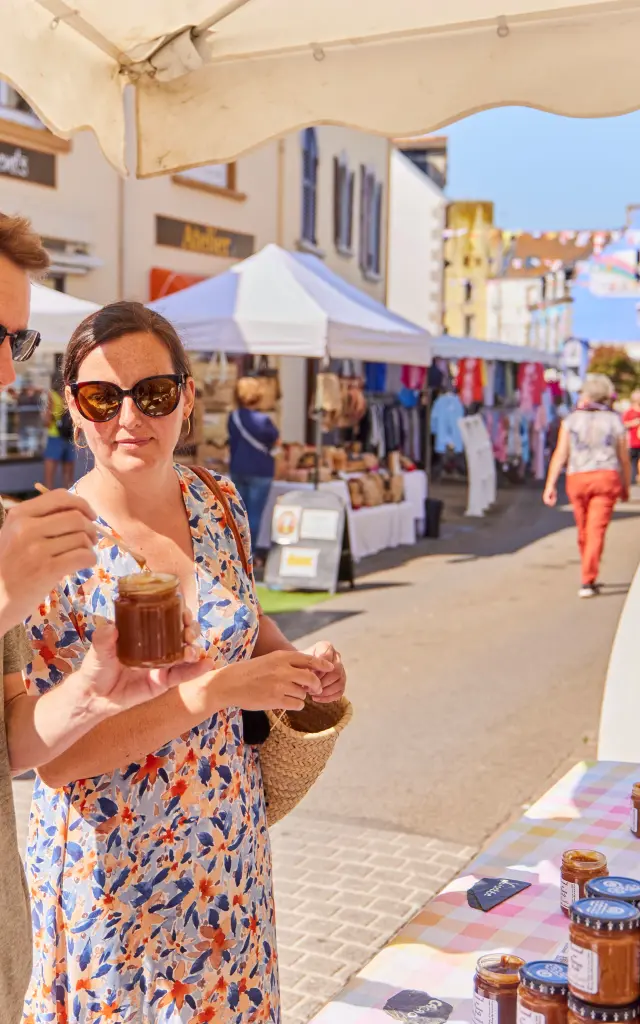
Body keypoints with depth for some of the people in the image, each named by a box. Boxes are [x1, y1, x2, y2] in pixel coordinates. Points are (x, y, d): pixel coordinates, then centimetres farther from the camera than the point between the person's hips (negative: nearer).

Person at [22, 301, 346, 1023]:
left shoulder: (220, 504, -4)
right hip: (110, 872, -4)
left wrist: (301, 663, -7)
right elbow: (52, 757, -21)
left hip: (230, 848, 5)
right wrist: (217, 689, -28)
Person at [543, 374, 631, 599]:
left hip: (577, 479, 2)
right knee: (596, 531, -5)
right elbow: (624, 459, 8)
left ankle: (590, 577, 33)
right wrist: (626, 487, 21)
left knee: (584, 531, 16)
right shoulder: (614, 421, 4)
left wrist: (550, 485, -6)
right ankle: (587, 582, -14)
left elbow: (560, 454, -4)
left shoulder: (571, 420, 4)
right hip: (607, 478, -1)